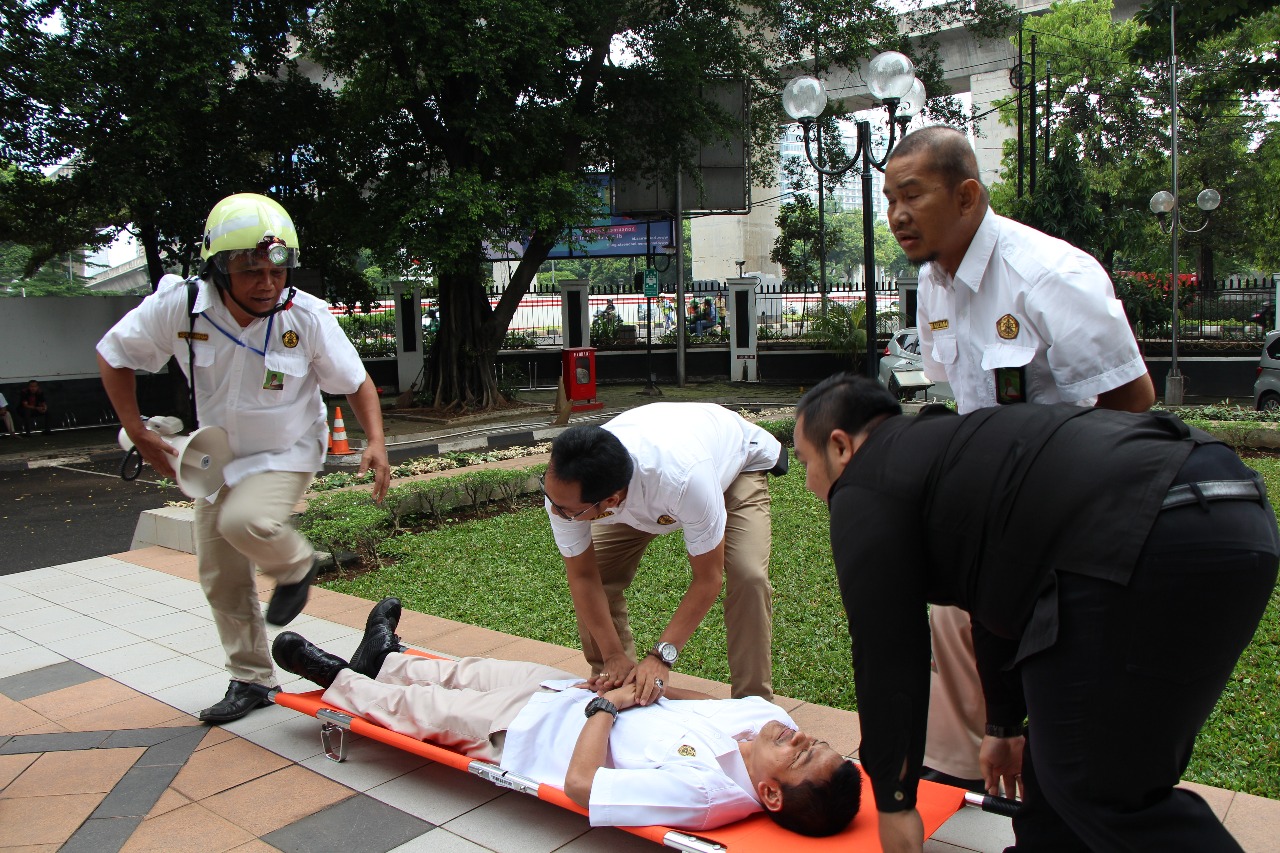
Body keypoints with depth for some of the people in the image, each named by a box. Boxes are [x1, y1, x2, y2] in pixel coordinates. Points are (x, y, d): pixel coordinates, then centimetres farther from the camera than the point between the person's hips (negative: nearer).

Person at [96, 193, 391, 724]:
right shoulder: (179, 307, -20)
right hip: (218, 458, 4)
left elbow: (357, 383, -11)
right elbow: (113, 356, -3)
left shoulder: (307, 317, -24)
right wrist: (137, 432, -6)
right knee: (221, 580, 10)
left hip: (287, 454, -3)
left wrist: (375, 441, -27)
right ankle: (251, 680, 29)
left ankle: (295, 567, 1)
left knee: (245, 521, -33)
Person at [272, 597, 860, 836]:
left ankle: (336, 679, 41)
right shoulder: (768, 717, -22)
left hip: (534, 734, -6)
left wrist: (607, 704, -24)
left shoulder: (701, 791, -41)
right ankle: (384, 660, 53)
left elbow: (580, 783, -34)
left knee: (423, 706, 12)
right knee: (474, 670, 24)